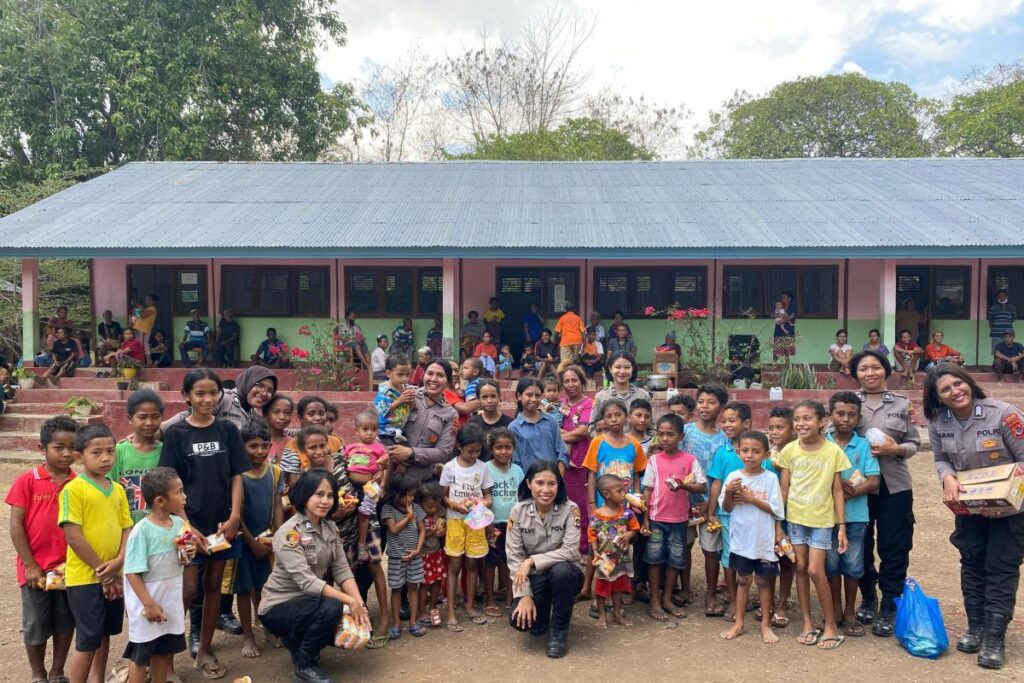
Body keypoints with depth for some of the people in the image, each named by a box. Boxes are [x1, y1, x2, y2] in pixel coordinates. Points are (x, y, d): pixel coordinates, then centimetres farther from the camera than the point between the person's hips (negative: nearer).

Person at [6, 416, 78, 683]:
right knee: (35, 624, 12)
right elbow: (16, 525, -7)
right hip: (36, 569, -2)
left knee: (65, 622, 13)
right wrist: (30, 565, -10)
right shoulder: (27, 480, -8)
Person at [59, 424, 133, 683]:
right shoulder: (73, 489, -12)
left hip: (114, 576, 6)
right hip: (85, 576, -6)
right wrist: (101, 571, -13)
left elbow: (127, 529, 7)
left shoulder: (118, 490, 7)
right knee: (88, 640, 1)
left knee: (104, 635, 17)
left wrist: (118, 562, -11)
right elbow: (73, 537, -16)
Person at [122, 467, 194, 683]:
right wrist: (149, 604, -21)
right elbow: (133, 573, -21)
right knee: (140, 655, 10)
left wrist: (188, 555, -9)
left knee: (163, 651, 20)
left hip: (170, 601, 6)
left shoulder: (179, 524, -1)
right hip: (147, 604, -6)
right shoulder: (141, 531, -22)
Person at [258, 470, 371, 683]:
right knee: (331, 607, -31)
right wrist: (350, 601, -32)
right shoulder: (289, 532, -22)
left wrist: (360, 604, -20)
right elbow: (306, 581, -29)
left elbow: (342, 570, -5)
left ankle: (299, 639, 14)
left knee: (357, 622, -10)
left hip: (311, 603, 7)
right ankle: (305, 665, -7)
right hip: (279, 607, -7)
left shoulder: (330, 528, 0)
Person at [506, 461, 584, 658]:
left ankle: (560, 631, -11)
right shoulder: (518, 511, -9)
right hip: (535, 577, 2)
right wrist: (524, 595, -17)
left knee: (561, 571, -36)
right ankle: (543, 607, 17)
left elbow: (570, 551, -22)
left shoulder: (570, 509, -14)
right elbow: (514, 557, -9)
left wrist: (531, 561, -26)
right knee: (520, 620, -21)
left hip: (564, 573, -2)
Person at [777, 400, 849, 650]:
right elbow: (783, 489, 1)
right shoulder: (789, 451, -4)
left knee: (816, 571, -6)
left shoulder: (833, 451, -9)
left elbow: (837, 491, -3)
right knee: (801, 568, 8)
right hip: (795, 517, 3)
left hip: (822, 519, -2)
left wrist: (842, 526, -4)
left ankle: (831, 626, 12)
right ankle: (808, 624, 21)